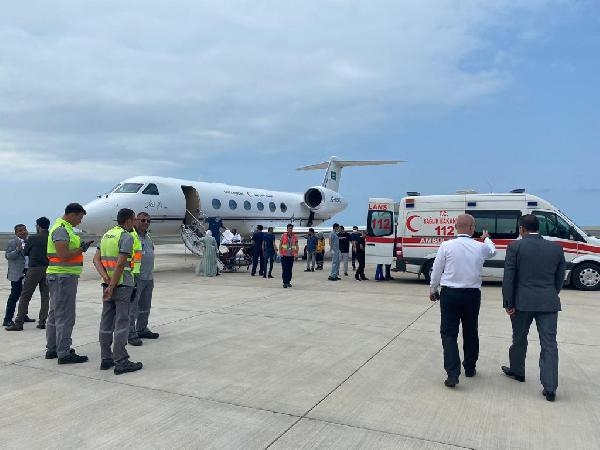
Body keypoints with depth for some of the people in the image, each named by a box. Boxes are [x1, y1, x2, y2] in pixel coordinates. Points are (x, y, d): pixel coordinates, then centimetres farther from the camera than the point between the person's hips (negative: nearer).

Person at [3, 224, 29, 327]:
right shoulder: (12, 242, -7)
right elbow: (7, 255, -12)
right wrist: (17, 250, -26)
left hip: (27, 272, 7)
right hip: (17, 273, -7)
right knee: (14, 295, -8)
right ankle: (7, 319, -2)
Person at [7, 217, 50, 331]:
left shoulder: (32, 238, -8)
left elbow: (25, 253, 5)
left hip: (34, 268, -4)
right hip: (48, 269, 4)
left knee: (25, 296, 3)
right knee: (45, 296, 8)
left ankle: (18, 323, 4)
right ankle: (42, 322, 8)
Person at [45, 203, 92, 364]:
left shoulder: (64, 228, 16)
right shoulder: (61, 229, -16)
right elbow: (64, 255, -24)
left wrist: (80, 246, 7)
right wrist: (81, 249, -11)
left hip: (61, 276, 11)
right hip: (63, 276, -11)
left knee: (55, 313, 16)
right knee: (65, 316, -8)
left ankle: (52, 349, 26)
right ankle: (64, 354, -4)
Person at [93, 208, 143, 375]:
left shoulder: (106, 235, 13)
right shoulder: (127, 236, -12)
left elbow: (96, 259, 7)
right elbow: (120, 264, -19)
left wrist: (107, 279, -4)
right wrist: (112, 287, -15)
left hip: (107, 284, 8)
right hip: (122, 284, -8)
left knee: (106, 322, 11)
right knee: (121, 323, -4)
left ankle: (106, 359, 19)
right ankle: (121, 362, 0)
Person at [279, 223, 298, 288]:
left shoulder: (295, 237, 3)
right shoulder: (283, 236, -1)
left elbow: (296, 246, 8)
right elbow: (280, 245, 3)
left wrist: (296, 253, -3)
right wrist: (280, 253, -5)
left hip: (291, 255, 2)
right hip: (284, 255, -2)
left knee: (290, 269, 7)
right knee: (284, 269, -5)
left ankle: (288, 282, 18)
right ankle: (285, 282, -3)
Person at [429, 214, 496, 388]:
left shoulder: (446, 246, -10)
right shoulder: (481, 247, -3)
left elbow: (436, 270, -3)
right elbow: (492, 251, 22)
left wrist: (433, 289, 13)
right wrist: (487, 238, 44)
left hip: (450, 293, -2)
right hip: (472, 295, 2)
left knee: (449, 333, 2)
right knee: (471, 332, 18)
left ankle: (453, 373, -9)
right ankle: (470, 368, 33)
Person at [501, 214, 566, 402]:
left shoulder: (515, 246, -5)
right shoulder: (556, 248, 5)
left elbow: (508, 277, -8)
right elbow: (560, 278, 10)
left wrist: (508, 303, -3)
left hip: (522, 302, -2)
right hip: (549, 303, 2)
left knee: (519, 339, 17)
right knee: (549, 344, 3)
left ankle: (517, 371, 35)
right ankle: (550, 388, 1)